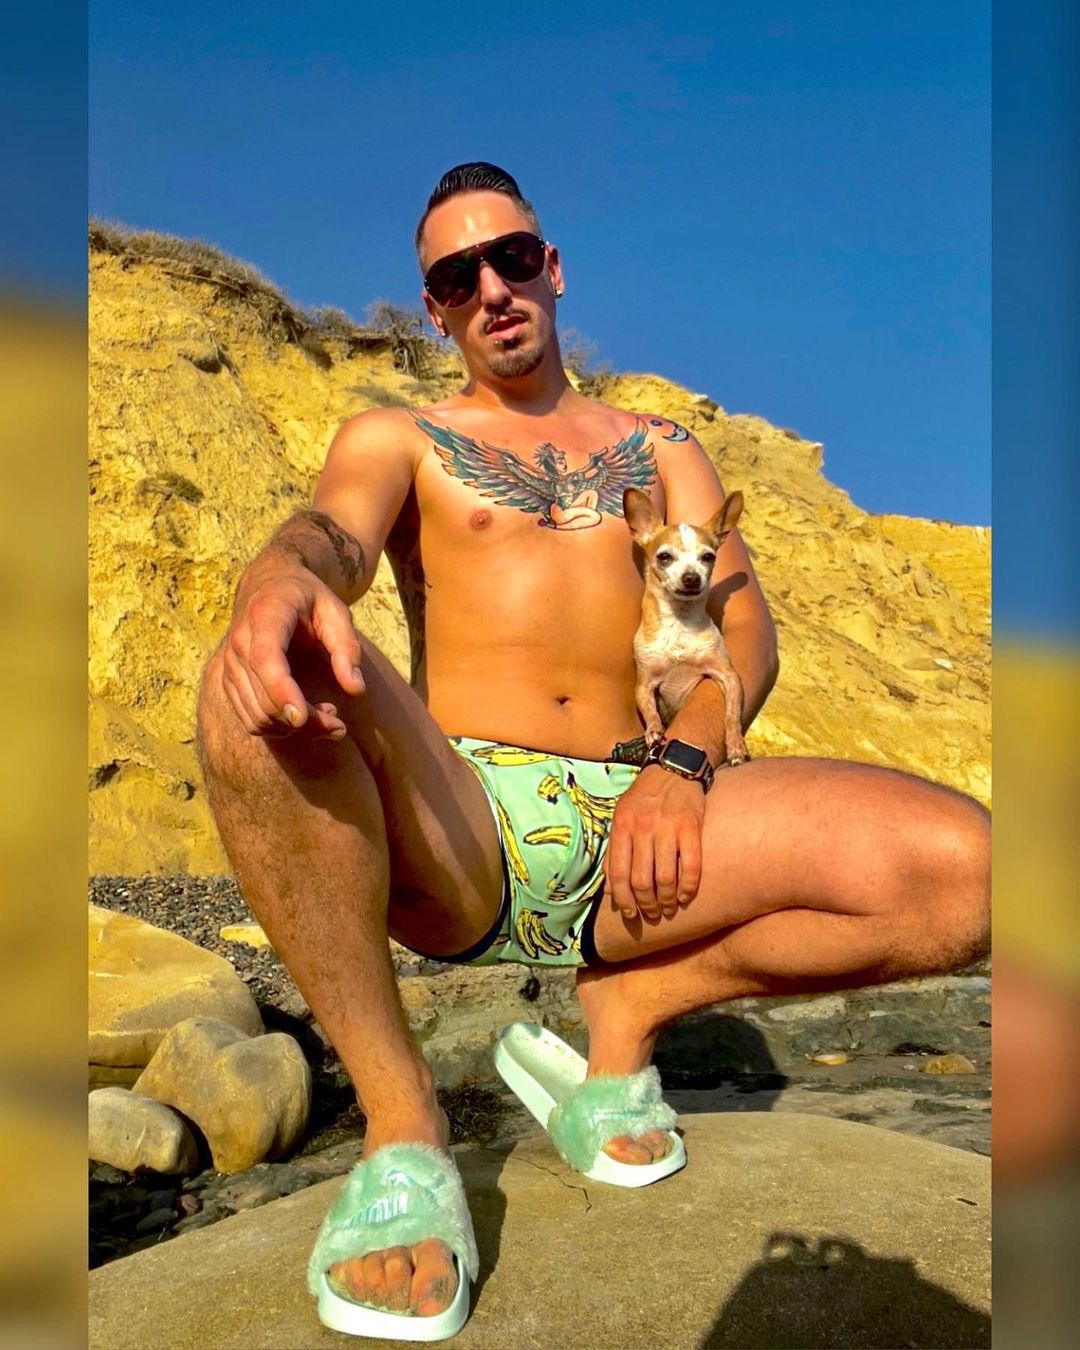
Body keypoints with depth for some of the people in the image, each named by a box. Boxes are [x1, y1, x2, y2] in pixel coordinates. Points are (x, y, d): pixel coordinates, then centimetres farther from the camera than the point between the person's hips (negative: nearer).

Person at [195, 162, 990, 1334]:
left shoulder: (657, 447, 24)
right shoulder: (398, 438, 16)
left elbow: (741, 620, 9)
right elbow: (335, 531, -8)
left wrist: (679, 763, -13)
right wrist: (283, 578, -35)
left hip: (637, 827, 2)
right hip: (456, 832, -1)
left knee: (963, 866, -21)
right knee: (263, 689, -34)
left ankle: (635, 998, 1)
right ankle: (399, 1117, -17)